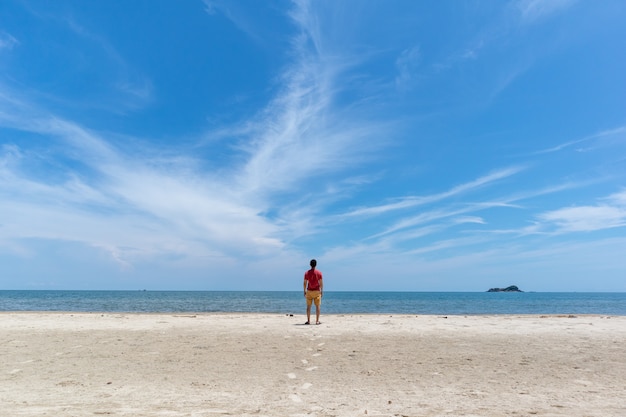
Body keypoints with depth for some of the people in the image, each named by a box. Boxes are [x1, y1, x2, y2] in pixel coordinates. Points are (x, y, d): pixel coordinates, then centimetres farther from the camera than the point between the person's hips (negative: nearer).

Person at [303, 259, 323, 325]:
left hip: (309, 291, 1)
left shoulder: (307, 273, -1)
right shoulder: (319, 272, -5)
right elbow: (321, 283, -5)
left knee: (308, 306, 8)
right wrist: (322, 291, 4)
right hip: (317, 291, -1)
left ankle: (308, 321, 8)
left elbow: (305, 283, 0)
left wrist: (304, 291, 8)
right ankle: (317, 321, 3)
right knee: (317, 306, 5)